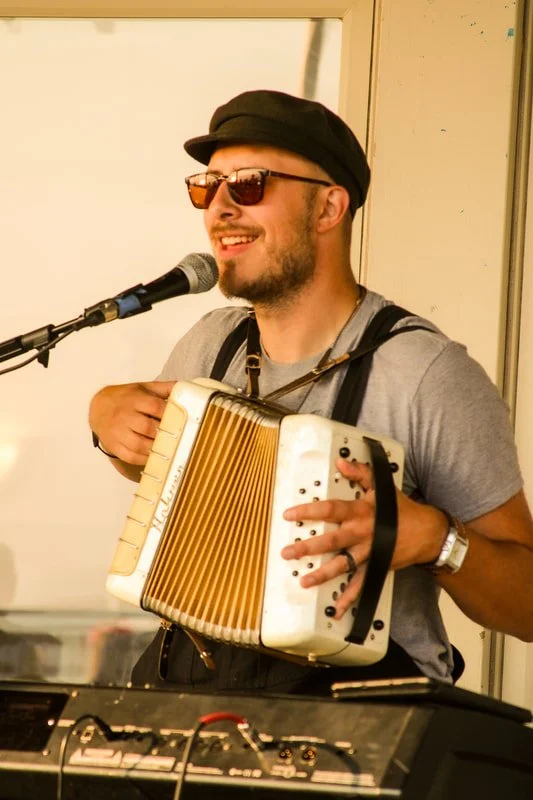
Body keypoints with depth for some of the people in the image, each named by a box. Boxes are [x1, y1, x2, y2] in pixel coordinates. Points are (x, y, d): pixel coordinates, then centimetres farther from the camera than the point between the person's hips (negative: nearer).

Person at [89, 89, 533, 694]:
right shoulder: (211, 346, 8)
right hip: (189, 672, 5)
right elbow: (156, 466, 32)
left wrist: (431, 537, -26)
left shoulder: (429, 375, -11)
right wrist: (107, 415, 11)